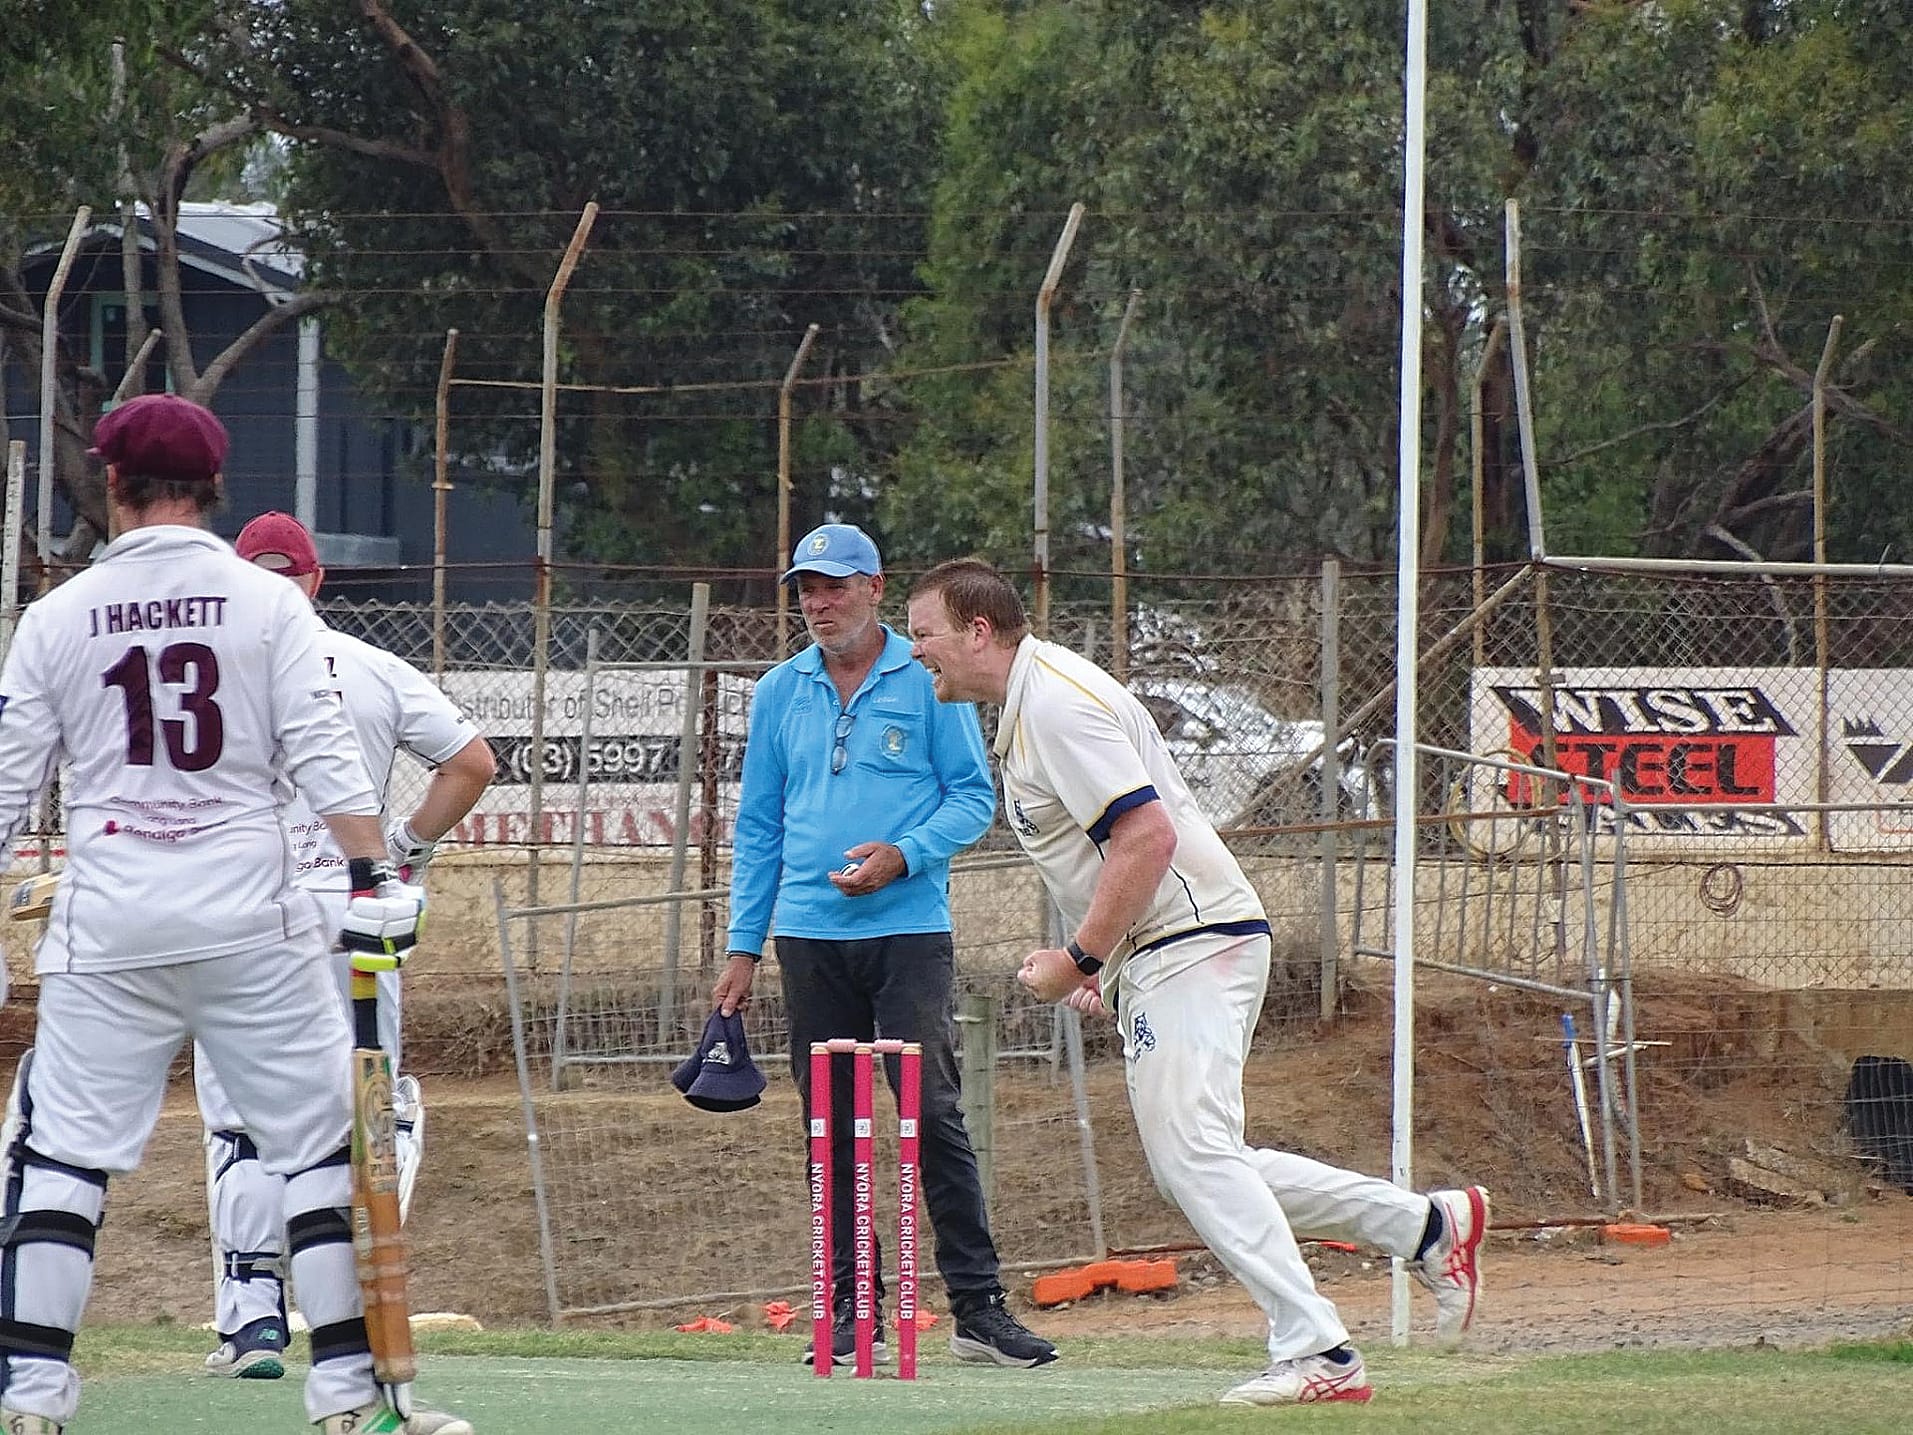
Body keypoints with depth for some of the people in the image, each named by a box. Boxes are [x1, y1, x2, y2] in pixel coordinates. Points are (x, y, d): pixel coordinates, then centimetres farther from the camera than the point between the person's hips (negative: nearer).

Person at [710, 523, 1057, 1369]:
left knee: (934, 1116, -11)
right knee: (832, 1130, 3)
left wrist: (902, 856, -15)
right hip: (810, 937, 4)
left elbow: (973, 796, 2)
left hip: (908, 929, -4)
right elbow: (758, 825, 16)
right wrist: (742, 948, 11)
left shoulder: (927, 682, 2)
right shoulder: (779, 693, 13)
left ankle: (977, 1307, -10)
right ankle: (853, 1314, 8)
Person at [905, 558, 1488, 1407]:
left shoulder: (1057, 703, -15)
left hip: (1193, 944, -11)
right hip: (1150, 958, 11)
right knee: (1188, 1161, 11)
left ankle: (1317, 1355, -23)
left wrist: (1078, 957, -18)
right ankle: (1429, 1227, 15)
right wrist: (1093, 959, 16)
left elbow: (1149, 835, -24)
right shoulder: (1026, 707, 18)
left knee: (1192, 1149, -18)